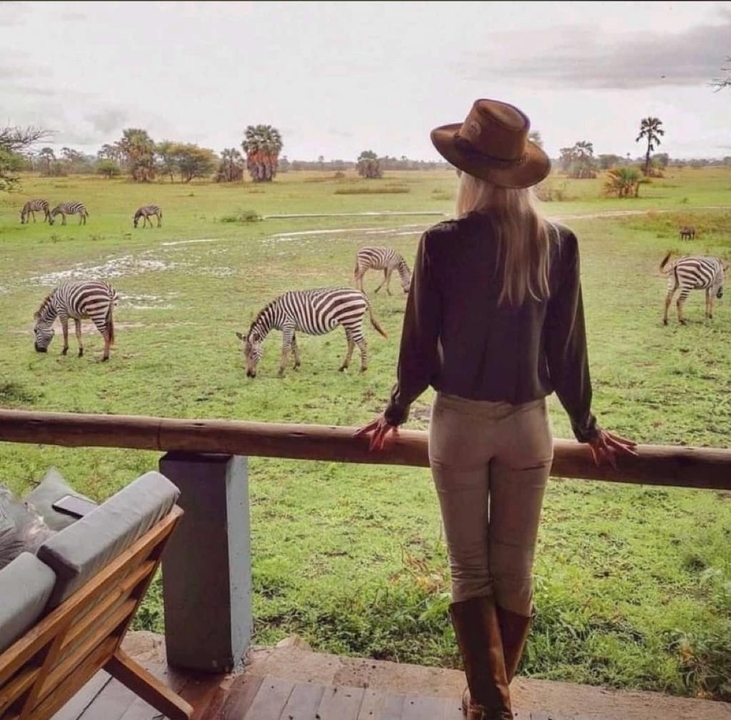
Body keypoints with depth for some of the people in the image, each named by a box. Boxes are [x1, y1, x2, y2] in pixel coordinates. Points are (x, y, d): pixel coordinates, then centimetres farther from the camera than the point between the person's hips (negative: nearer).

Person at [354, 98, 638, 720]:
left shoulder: (443, 243, -12)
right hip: (528, 424, 2)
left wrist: (396, 412, 11)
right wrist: (586, 427, 14)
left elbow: (420, 342, -5)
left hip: (459, 421, -2)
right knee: (515, 572, 16)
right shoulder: (559, 244, -6)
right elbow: (567, 347, 0)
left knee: (470, 571, 14)